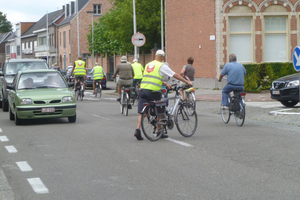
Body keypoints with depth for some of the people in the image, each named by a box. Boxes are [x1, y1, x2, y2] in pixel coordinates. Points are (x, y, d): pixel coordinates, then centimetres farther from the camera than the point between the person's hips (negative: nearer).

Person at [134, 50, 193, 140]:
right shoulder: (162, 66, 0)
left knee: (142, 112, 3)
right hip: (153, 91, -5)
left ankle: (137, 130, -15)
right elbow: (175, 75, 2)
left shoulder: (148, 65, 20)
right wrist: (187, 82, 11)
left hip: (143, 89, 5)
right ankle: (159, 132, 18)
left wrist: (165, 84, 38)